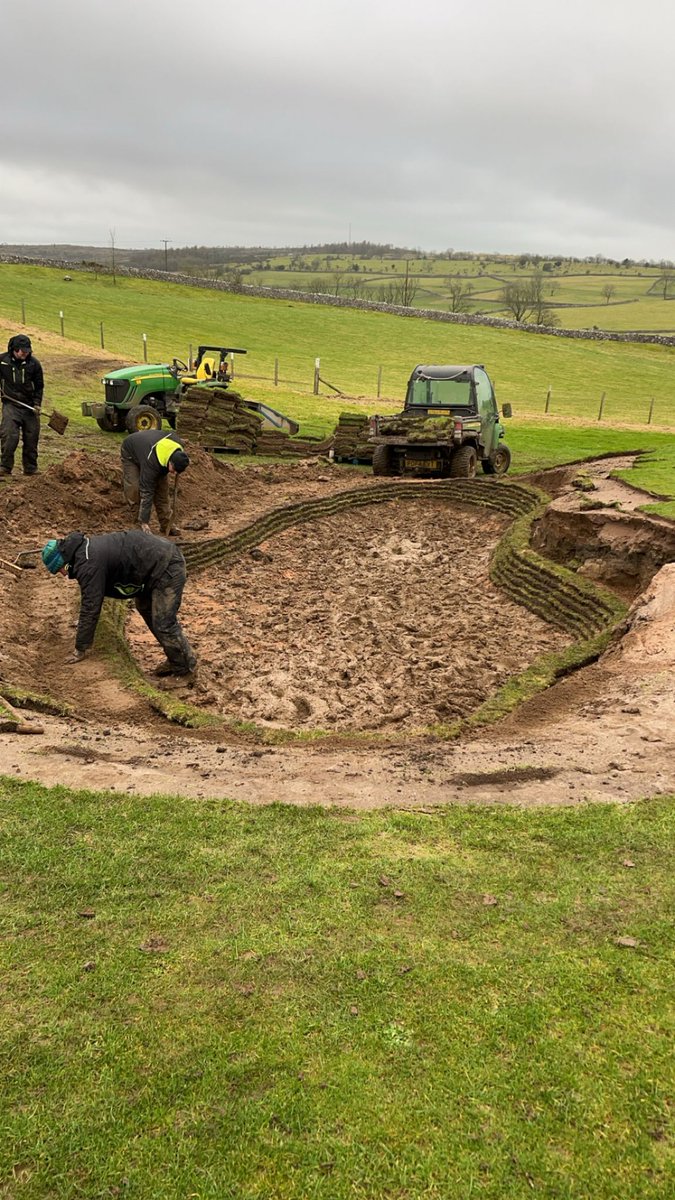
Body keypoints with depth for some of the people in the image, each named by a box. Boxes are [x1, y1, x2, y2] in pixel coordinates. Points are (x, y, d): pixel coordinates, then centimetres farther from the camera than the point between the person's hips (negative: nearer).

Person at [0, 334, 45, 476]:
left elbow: (39, 385, 6)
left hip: (30, 406, 2)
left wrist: (37, 403, -3)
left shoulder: (34, 363, -1)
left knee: (31, 438, 5)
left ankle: (31, 469, 18)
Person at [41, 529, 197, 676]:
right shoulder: (85, 549, 13)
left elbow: (90, 607, -16)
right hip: (159, 556, 10)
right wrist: (85, 631, 34)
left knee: (163, 623, -7)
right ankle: (175, 661, 26)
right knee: (145, 607, 22)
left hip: (167, 565, -10)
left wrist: (80, 649, -7)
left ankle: (185, 666, 12)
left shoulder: (88, 564, -19)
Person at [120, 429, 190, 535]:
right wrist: (144, 522, -39)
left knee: (162, 488, -4)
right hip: (130, 452, -5)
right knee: (135, 490, -26)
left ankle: (166, 524, 2)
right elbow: (146, 493, -41)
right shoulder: (151, 463, -45)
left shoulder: (179, 444, -31)